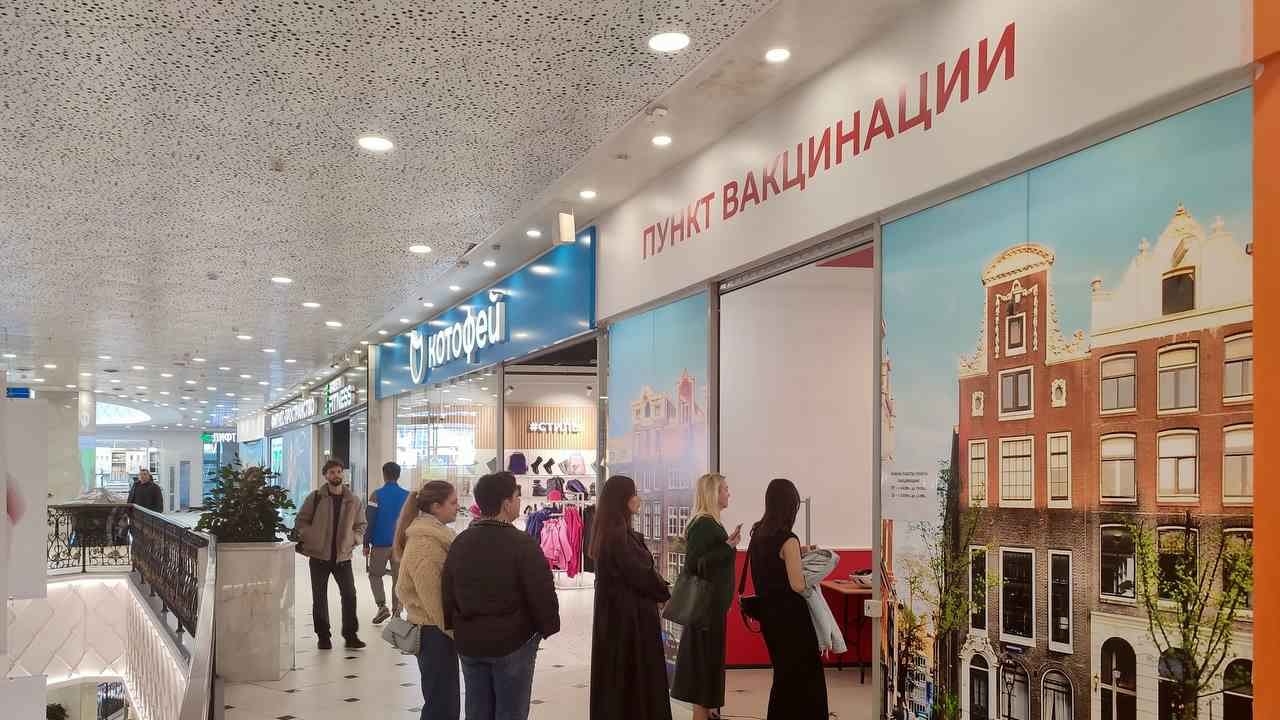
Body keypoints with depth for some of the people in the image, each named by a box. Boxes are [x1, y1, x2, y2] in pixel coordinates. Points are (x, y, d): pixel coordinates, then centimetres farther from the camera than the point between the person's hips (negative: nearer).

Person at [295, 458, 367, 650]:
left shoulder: (352, 500, 5)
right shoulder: (315, 497, -1)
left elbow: (361, 524, 15)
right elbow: (301, 520, 3)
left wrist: (354, 539, -1)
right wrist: (308, 538, -10)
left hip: (343, 556, 1)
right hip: (319, 555, -1)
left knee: (349, 595, -3)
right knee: (319, 597, 6)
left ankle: (350, 635, 8)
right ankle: (323, 636, 17)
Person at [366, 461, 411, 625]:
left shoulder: (377, 495, -7)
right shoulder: (407, 496, 3)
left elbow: (369, 521, -8)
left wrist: (366, 543, -1)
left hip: (380, 543, -3)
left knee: (375, 574, 12)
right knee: (398, 578, 9)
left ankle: (382, 606, -4)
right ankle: (397, 611, 8)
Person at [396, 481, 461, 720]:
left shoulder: (437, 535, 11)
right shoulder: (424, 544, -19)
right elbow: (433, 598, -20)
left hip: (440, 629, 9)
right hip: (435, 631, -9)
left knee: (446, 701, 15)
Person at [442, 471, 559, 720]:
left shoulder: (460, 542, 4)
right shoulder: (522, 544, -16)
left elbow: (448, 591, 10)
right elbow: (542, 593, -16)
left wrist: (453, 627, 20)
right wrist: (549, 627, 0)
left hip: (469, 642, 6)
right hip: (513, 642, -6)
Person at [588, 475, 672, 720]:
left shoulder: (612, 532, 11)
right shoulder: (617, 535, -19)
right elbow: (638, 573, -18)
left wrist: (658, 587, 1)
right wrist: (665, 591, -3)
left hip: (618, 609, 9)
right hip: (627, 612, -9)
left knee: (618, 673, 13)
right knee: (631, 671, -2)